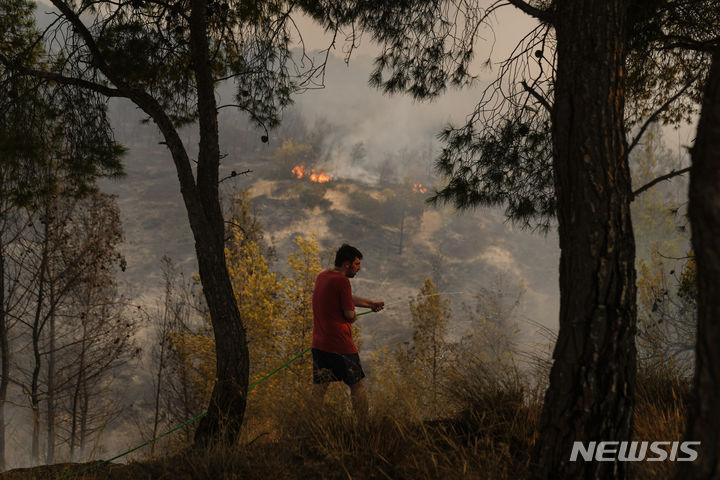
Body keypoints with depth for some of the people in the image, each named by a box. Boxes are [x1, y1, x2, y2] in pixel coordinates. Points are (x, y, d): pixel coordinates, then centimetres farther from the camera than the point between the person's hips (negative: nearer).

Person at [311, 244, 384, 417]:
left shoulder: (322, 276, 12)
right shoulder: (342, 281, -15)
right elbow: (349, 315, -14)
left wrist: (371, 303, 33)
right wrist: (354, 316, 9)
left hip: (319, 344, 7)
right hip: (340, 344, -7)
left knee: (318, 389, 7)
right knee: (357, 386, 7)